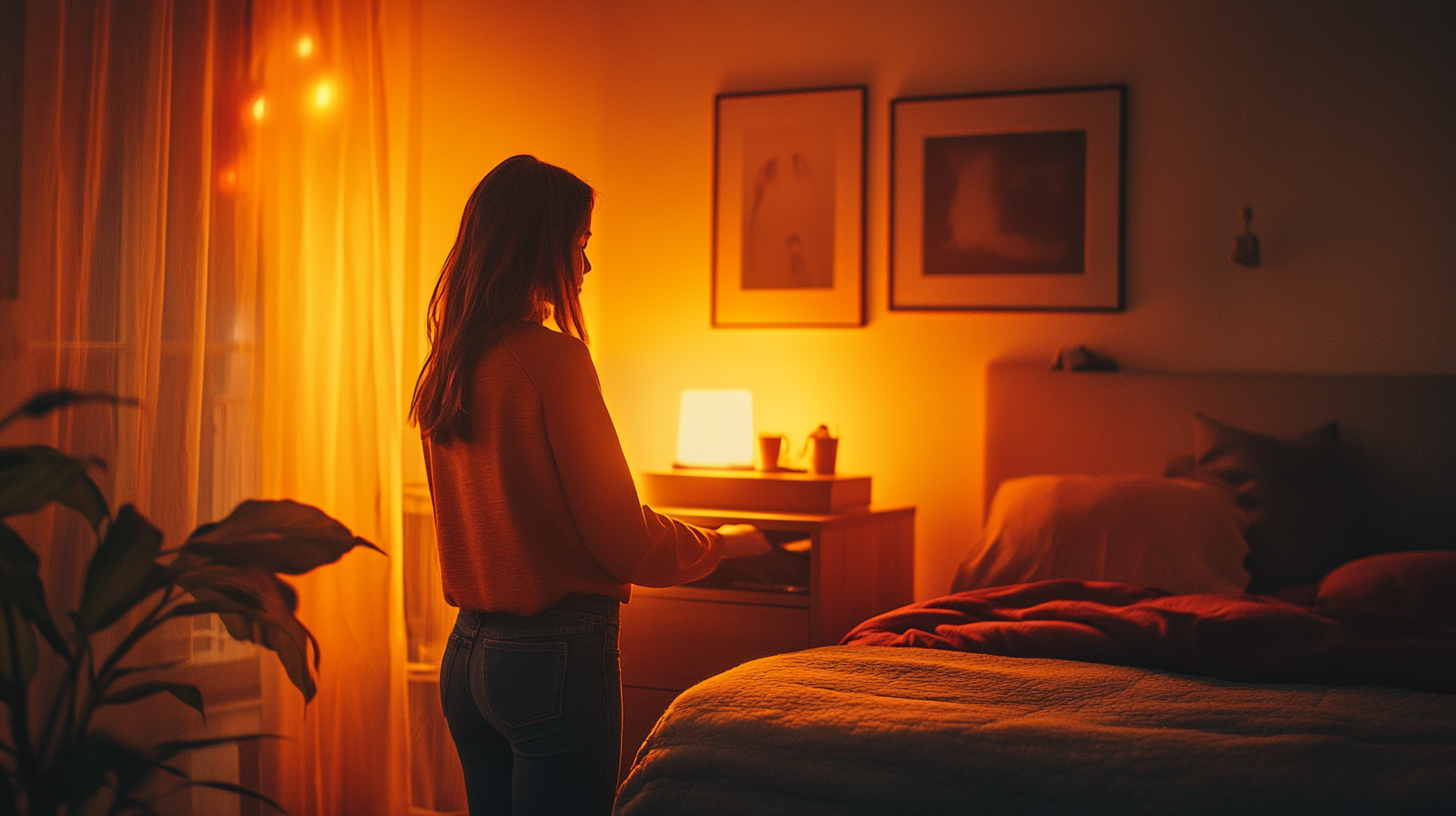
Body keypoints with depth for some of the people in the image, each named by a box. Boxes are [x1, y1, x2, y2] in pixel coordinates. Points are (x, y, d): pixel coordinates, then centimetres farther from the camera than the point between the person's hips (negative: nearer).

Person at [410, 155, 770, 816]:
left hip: (468, 650, 8)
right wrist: (724, 541, 4)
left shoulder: (444, 368, 7)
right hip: (557, 655, -8)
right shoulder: (553, 357, -16)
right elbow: (621, 539, -14)